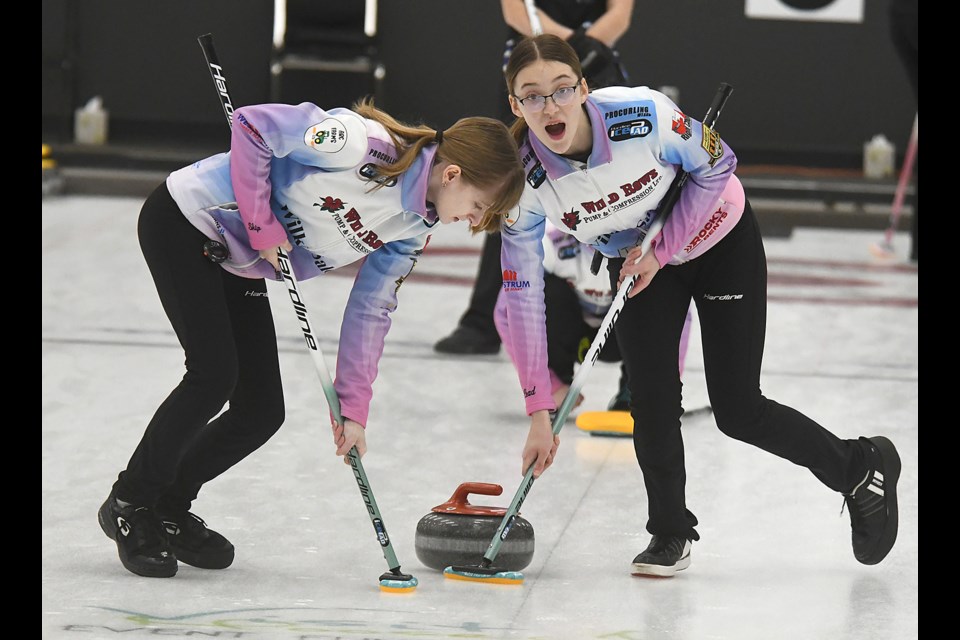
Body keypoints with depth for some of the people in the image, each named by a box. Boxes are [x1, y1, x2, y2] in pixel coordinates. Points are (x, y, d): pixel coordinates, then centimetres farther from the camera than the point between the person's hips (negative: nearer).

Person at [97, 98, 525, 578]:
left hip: (240, 266, 8)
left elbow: (370, 311, 4)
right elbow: (252, 126, -27)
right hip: (183, 221, -8)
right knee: (214, 375, -17)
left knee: (262, 411, 1)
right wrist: (261, 224, -22)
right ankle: (128, 506, 0)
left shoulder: (414, 228, -3)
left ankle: (168, 507, 20)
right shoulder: (364, 145, -29)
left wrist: (353, 409, 0)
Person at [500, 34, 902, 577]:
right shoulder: (522, 181, -27)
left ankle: (864, 467, 22)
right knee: (652, 398, -12)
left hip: (719, 239, -3)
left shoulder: (642, 115, -36)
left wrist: (661, 250, -20)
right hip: (638, 259, 3)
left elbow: (717, 165, -16)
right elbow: (525, 298, -21)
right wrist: (540, 412, -22)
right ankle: (671, 533, 11)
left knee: (738, 411, -2)